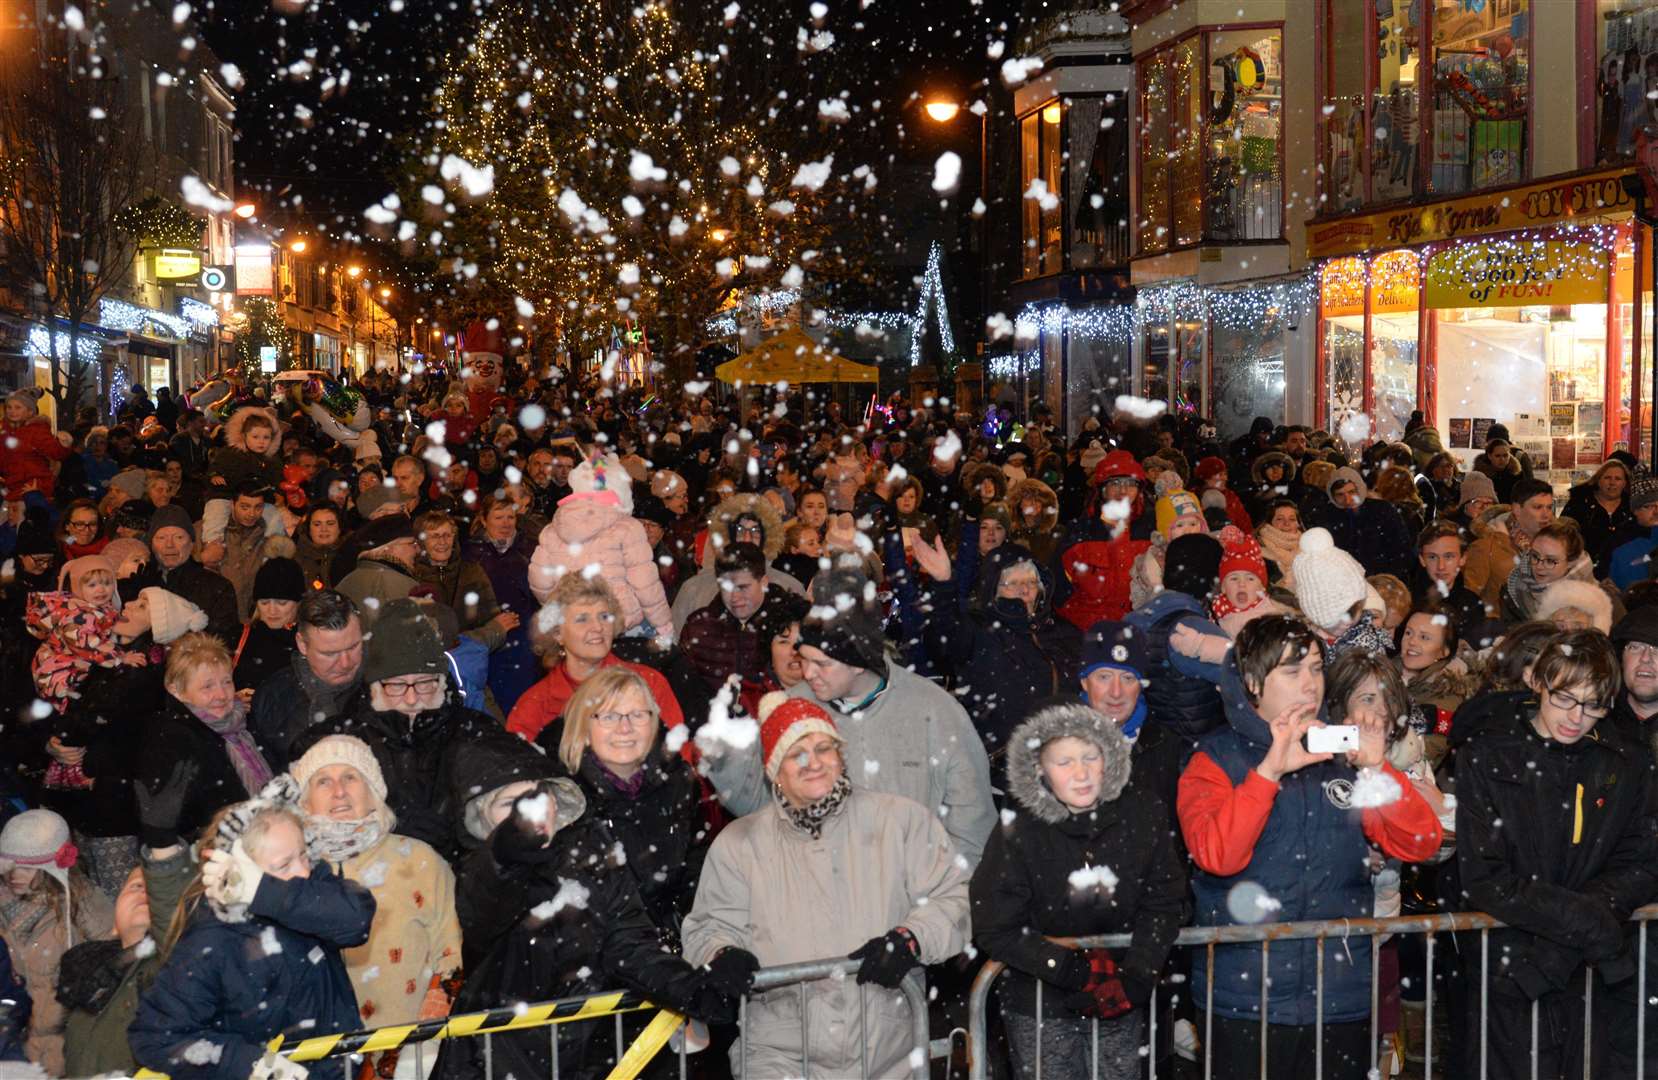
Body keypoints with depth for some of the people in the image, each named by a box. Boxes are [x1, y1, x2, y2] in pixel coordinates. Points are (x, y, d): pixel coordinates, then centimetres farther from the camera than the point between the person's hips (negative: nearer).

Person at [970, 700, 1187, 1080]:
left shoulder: (1144, 814, -8)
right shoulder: (1017, 835, -15)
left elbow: (1165, 904, -3)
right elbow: (996, 932, -13)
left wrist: (1135, 978, -14)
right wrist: (1079, 970, -19)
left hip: (1122, 1005, 3)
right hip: (1041, 1008, -2)